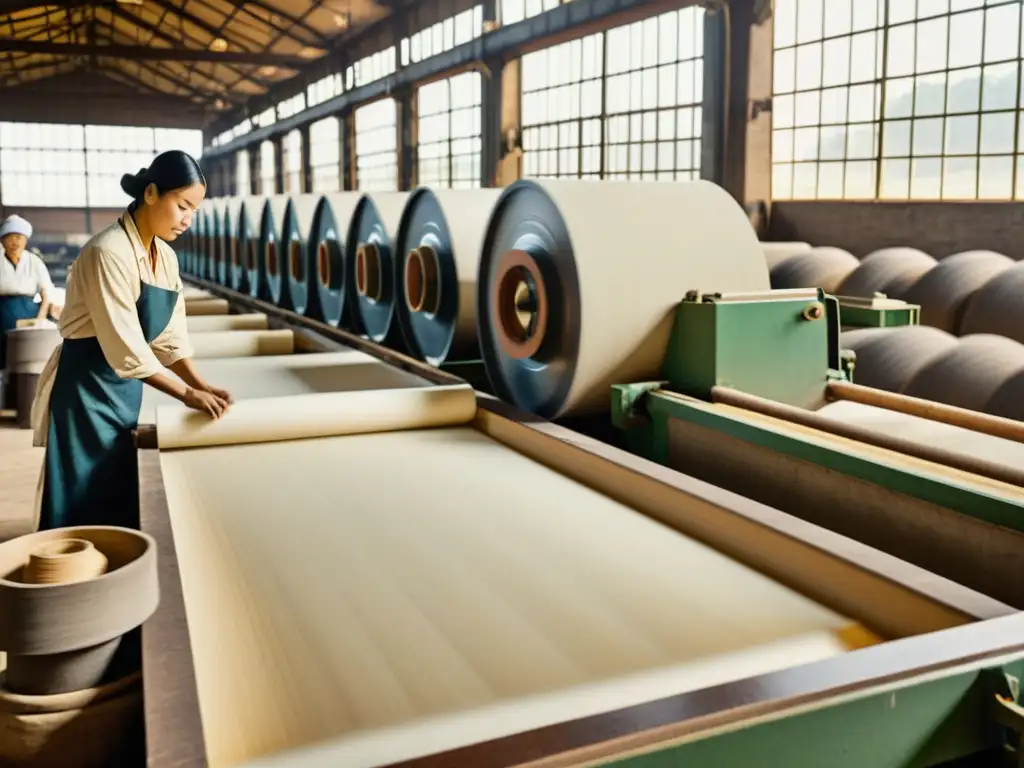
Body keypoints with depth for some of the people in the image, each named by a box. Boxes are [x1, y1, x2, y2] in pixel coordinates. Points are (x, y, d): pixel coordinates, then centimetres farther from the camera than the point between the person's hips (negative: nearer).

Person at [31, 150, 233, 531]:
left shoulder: (165, 257, 4)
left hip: (125, 389, 8)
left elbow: (170, 336, 6)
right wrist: (187, 394, -22)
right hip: (86, 389, -8)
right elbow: (125, 350, -25)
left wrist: (200, 384, -6)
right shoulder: (109, 253, -22)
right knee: (84, 507, 0)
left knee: (119, 501, 16)